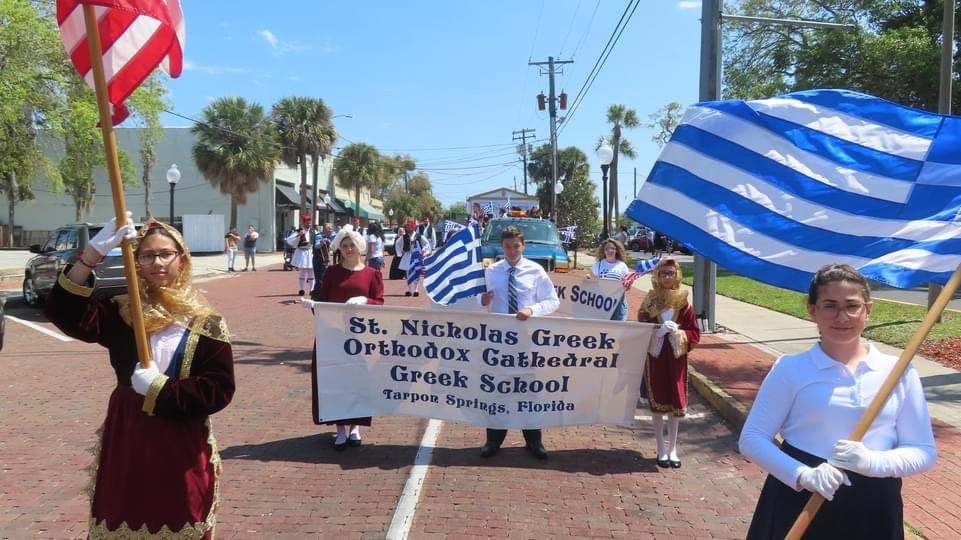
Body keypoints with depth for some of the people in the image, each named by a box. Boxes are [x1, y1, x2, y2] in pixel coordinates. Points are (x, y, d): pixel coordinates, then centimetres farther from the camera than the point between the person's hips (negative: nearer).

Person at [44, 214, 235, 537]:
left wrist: (159, 389, -15)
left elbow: (219, 389, -9)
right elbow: (65, 314, -14)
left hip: (182, 447, -2)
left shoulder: (205, 324, -5)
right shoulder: (121, 313, 2)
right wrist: (92, 255, -22)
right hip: (125, 439, 2)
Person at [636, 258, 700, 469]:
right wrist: (657, 331, -18)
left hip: (676, 358, 0)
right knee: (657, 403, 4)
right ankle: (661, 450, 17)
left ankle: (673, 449, 19)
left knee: (676, 403, 5)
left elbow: (694, 333, 0)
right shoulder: (649, 301, -1)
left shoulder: (683, 302, -1)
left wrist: (678, 333, -18)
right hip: (655, 357, 0)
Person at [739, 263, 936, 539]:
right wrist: (802, 475, -21)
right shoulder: (791, 369, -6)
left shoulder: (898, 372, -1)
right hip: (799, 502, -1)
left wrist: (874, 462, -18)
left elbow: (924, 451, 1)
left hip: (873, 508, 2)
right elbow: (752, 438, -6)